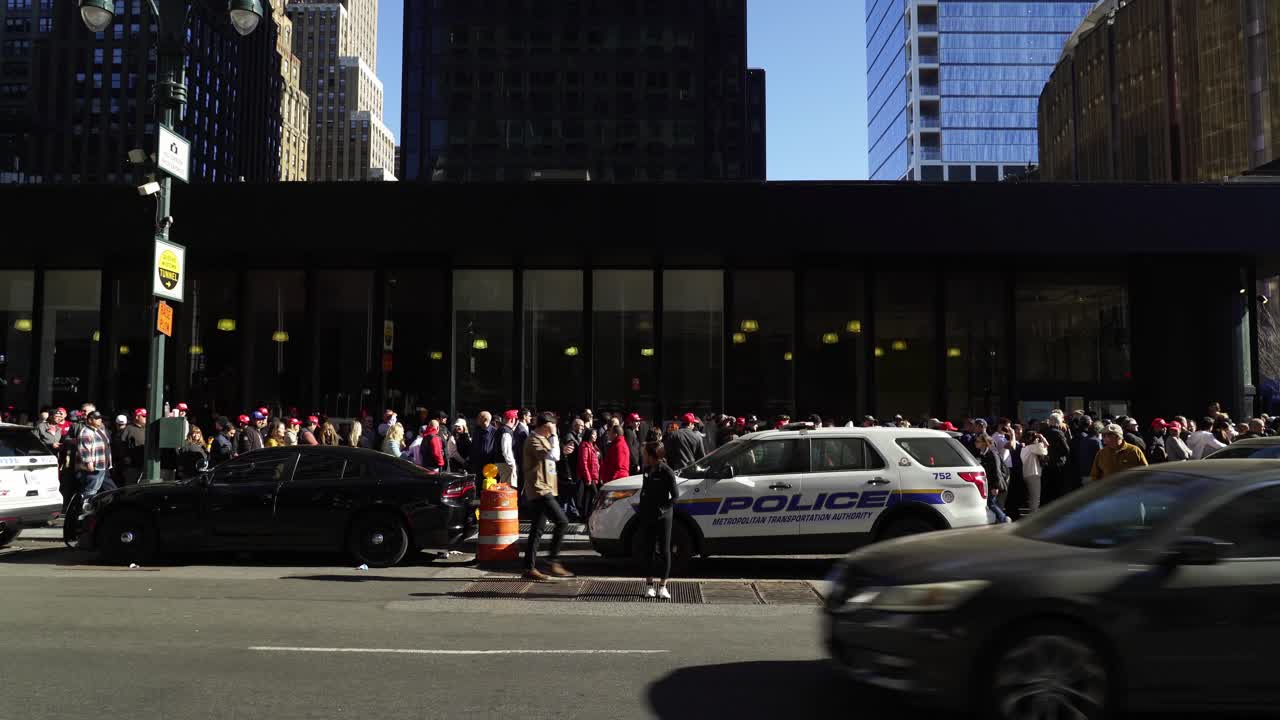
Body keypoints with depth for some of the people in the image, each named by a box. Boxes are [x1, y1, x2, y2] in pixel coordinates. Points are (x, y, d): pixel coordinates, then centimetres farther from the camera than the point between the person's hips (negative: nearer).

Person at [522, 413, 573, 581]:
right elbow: (552, 455, -25)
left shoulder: (542, 440, 21)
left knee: (536, 531, 8)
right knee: (561, 521, -14)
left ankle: (530, 568, 9)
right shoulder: (534, 441, -11)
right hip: (540, 490, -11)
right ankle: (553, 561, -11)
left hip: (542, 490, 11)